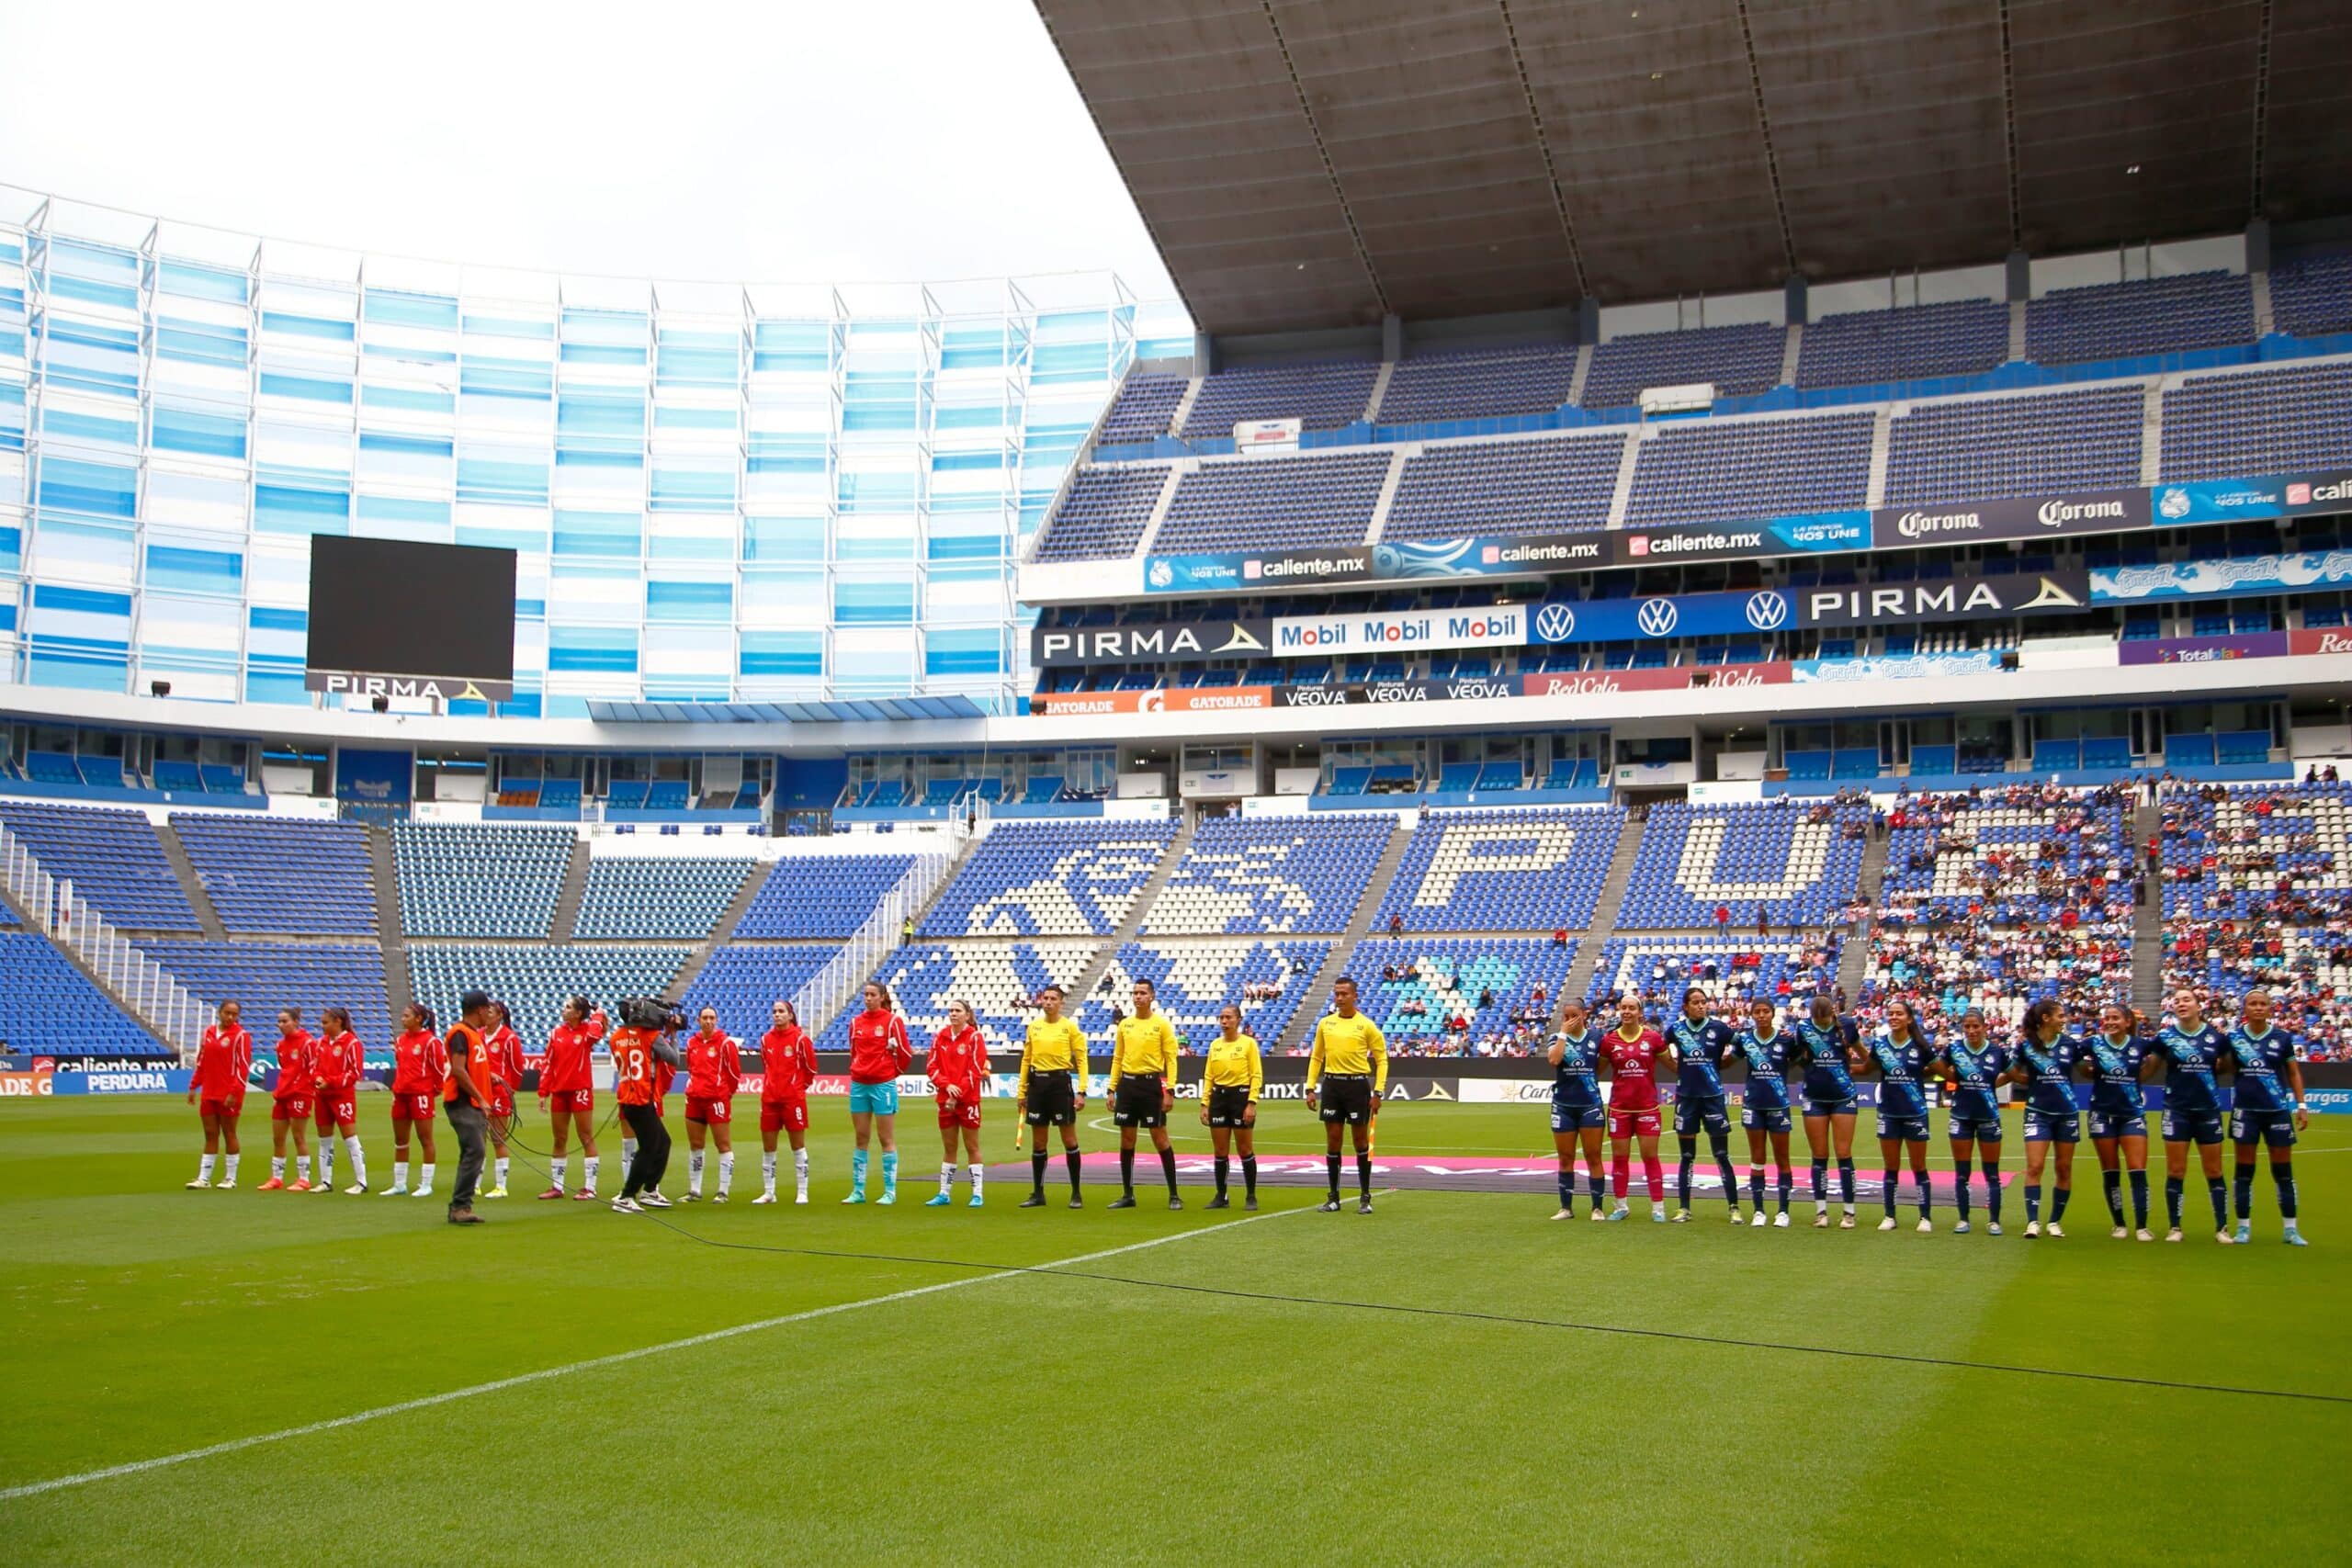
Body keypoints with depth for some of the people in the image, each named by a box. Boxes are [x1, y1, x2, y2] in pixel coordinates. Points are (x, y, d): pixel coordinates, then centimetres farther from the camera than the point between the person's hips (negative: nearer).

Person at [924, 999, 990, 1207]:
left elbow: (976, 1070, -10)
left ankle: (977, 1194, 5)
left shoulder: (974, 1037, -5)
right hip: (945, 1100, 4)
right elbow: (931, 1067, 4)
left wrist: (958, 1093, -14)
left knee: (972, 1147, 1)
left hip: (968, 1100, -4)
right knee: (948, 1148, 10)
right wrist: (947, 1085, -12)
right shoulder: (940, 1037, 7)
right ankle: (944, 1194, 16)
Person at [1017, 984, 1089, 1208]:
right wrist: (1021, 1091, 11)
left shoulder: (1069, 1027, -2)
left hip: (1060, 1082, -4)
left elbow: (1081, 1059, -4)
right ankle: (1038, 1194, 16)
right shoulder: (1033, 1026, 9)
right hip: (1037, 1083, 4)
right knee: (1038, 1142, 8)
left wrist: (1081, 1091, -11)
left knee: (1069, 1140, 0)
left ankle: (1076, 1194, 7)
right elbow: (1026, 1059, 14)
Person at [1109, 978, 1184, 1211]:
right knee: (1126, 1140, 6)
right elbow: (1117, 1058, 14)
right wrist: (1112, 1089, 8)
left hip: (1152, 1083, -5)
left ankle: (1174, 1195, 4)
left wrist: (1170, 1091, -13)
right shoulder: (1124, 1024, 10)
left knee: (1160, 1139, -3)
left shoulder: (1161, 1024, -4)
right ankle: (1127, 1195, 14)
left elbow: (1171, 1059, -6)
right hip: (1128, 1083, 5)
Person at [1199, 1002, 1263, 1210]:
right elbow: (1208, 1077, 12)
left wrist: (1251, 1103, -15)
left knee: (1245, 1150, 1)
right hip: (1218, 1097, 4)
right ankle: (1221, 1197, 14)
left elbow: (1257, 1076, -7)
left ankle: (1251, 1197, 9)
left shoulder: (1248, 1043, -3)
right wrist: (1204, 1104, 5)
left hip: (1241, 1096, -4)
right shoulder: (1214, 1045, 10)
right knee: (1220, 1151, 6)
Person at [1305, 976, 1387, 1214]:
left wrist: (1378, 1092, -7)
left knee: (1361, 1140, 3)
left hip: (1357, 1085, -3)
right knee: (1332, 1140, 5)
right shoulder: (1325, 1023, 8)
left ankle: (1365, 1197, 11)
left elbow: (1381, 1059, 0)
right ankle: (1333, 1197, 12)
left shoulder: (1366, 1025, -3)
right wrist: (1311, 1088, 7)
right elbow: (1316, 1058, 14)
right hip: (1331, 1084, 3)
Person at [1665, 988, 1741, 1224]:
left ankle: (1734, 1208, 6)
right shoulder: (1676, 1029, 2)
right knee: (1687, 1157, 7)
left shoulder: (1719, 1028, -4)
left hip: (1713, 1097, -2)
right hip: (1686, 1098, 2)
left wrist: (1721, 1063, 2)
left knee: (1722, 1156, 0)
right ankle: (1683, 1209, 13)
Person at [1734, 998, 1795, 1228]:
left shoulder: (1786, 1039, -7)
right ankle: (1759, 1211, 13)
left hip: (1778, 1105, -2)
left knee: (1782, 1160, 5)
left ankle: (1783, 1211, 13)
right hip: (1753, 1105, 2)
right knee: (1756, 1160, 7)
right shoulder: (1745, 1038, -1)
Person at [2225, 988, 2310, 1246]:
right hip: (2245, 1110, 0)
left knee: (2283, 1171, 5)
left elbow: (2294, 1074, 8)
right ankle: (2244, 1227, 12)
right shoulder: (2234, 1038, 1)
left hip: (2278, 1111, 0)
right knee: (2244, 1171, 4)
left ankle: (2291, 1229, 12)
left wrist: (2301, 1105, 2)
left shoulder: (2282, 1038, 1)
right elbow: (2226, 1069, 10)